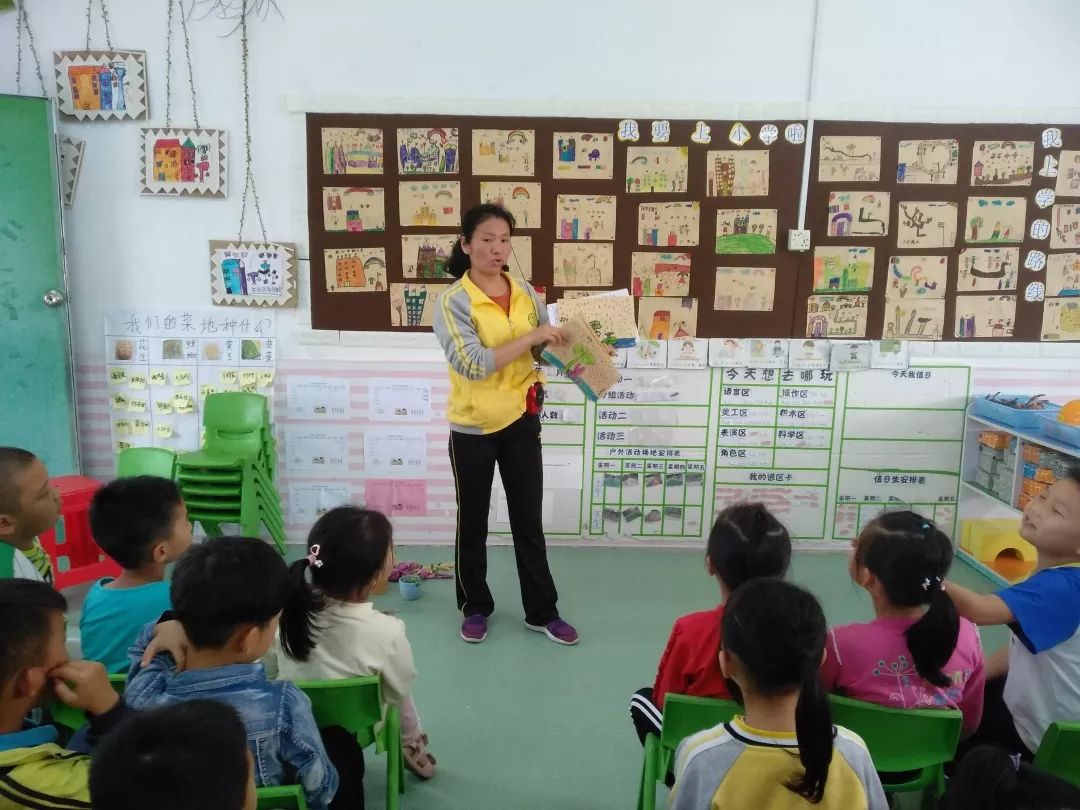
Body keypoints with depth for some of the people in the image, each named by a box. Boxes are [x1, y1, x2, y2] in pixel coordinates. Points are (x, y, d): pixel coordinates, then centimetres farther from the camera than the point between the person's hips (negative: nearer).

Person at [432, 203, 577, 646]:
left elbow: (544, 350, 10)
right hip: (473, 428, -3)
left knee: (529, 521, 12)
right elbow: (472, 365, -24)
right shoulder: (453, 301, -13)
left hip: (521, 421, 4)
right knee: (473, 523, 12)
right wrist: (530, 336, -27)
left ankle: (542, 612, 25)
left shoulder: (526, 292, 2)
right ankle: (475, 608, 31)